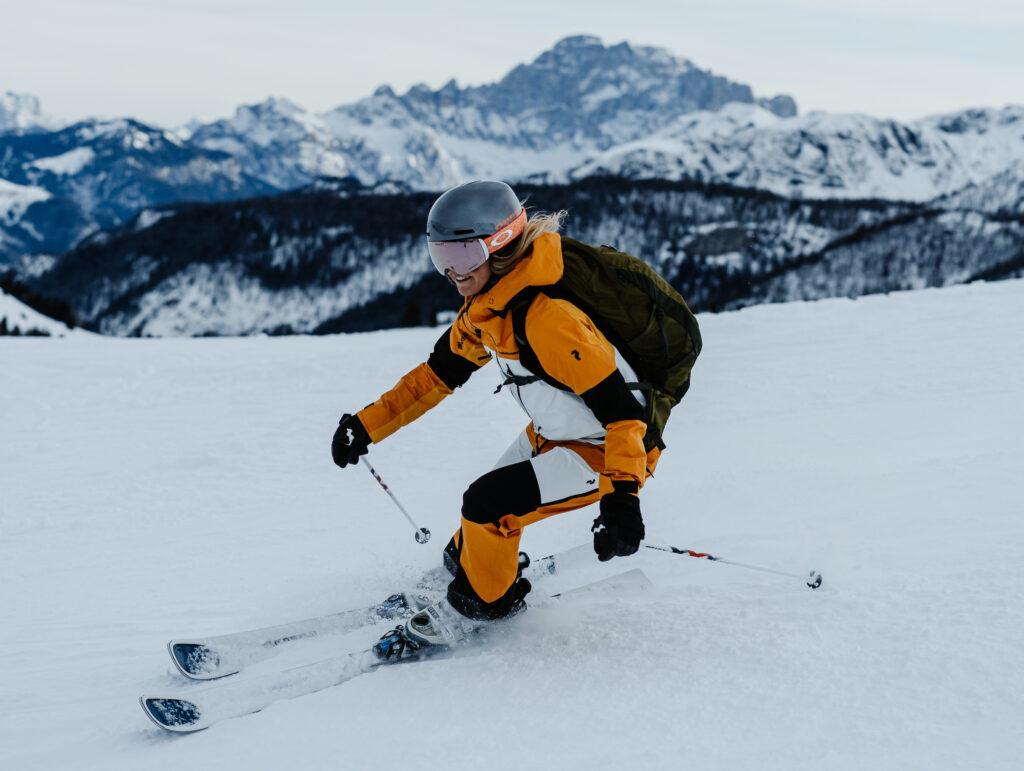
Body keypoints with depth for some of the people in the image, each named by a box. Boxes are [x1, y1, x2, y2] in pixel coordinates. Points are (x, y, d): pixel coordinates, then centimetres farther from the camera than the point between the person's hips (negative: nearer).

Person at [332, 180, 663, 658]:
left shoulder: (547, 319, -34)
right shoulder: (483, 307, -5)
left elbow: (621, 409, -33)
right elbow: (439, 373, 8)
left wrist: (622, 495, -43)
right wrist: (366, 426, 4)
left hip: (611, 452, -8)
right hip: (551, 435, 8)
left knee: (489, 506, -18)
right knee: (483, 510, 11)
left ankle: (478, 607, 7)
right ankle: (461, 565, 42)